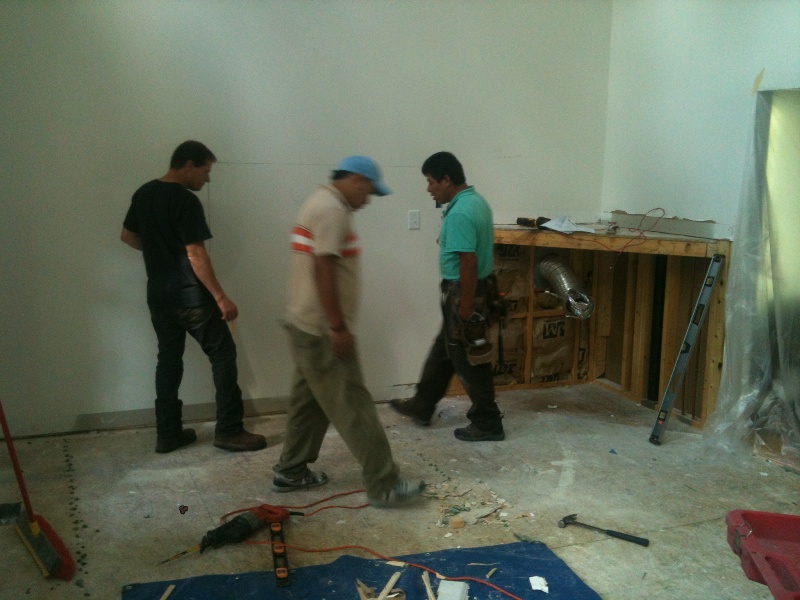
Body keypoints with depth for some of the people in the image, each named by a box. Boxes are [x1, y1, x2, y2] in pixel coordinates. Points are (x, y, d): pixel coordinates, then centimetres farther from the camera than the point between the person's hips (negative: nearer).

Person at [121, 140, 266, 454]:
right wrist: (221, 297, -18)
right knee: (222, 355, 2)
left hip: (158, 295, 8)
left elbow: (128, 236, 19)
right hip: (190, 296, -8)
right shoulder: (186, 201, -17)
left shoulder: (143, 194, 8)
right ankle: (228, 430, 4)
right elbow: (196, 255, -21)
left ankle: (167, 434, 17)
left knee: (168, 359, 14)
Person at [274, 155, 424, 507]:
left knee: (310, 401, 18)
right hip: (322, 330, -11)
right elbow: (323, 270, -24)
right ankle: (384, 485, 0)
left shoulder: (322, 202, 17)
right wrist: (338, 327, -22)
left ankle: (290, 472, 28)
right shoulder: (332, 209, -17)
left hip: (308, 326, 11)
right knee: (352, 406, -6)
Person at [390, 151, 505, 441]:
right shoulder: (477, 201, 7)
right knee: (444, 350, 19)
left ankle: (487, 423, 14)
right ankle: (422, 405, 33)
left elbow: (469, 263, -27)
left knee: (467, 359, 2)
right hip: (473, 288, 11)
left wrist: (466, 306, -23)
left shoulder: (459, 214, -25)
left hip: (463, 293, -11)